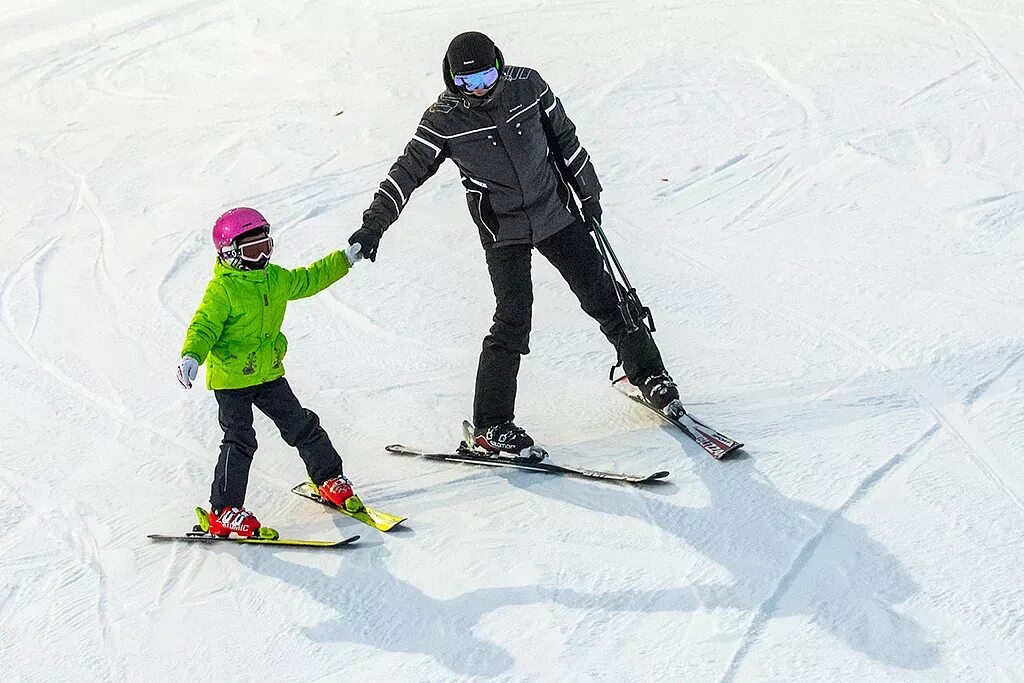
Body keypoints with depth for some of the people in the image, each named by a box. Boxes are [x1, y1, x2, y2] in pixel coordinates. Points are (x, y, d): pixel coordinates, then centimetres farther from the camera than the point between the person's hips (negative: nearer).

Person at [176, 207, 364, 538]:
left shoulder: (276, 278, 5)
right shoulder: (222, 289, -17)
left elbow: (308, 280, 24)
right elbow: (204, 326, -25)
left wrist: (343, 260, 27)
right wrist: (191, 356, -43)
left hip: (269, 373, 7)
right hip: (230, 378, -7)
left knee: (301, 425, 12)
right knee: (240, 441, -11)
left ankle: (329, 478, 32)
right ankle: (223, 512, -4)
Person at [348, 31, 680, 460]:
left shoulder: (527, 85, -6)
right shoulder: (444, 118, -13)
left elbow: (564, 137, 6)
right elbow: (409, 170, -12)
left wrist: (588, 192, 11)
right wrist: (374, 224, -21)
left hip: (556, 214, 3)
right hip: (503, 231, -3)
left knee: (602, 296, 8)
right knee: (513, 321, -12)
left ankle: (648, 375, 29)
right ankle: (490, 426, -1)